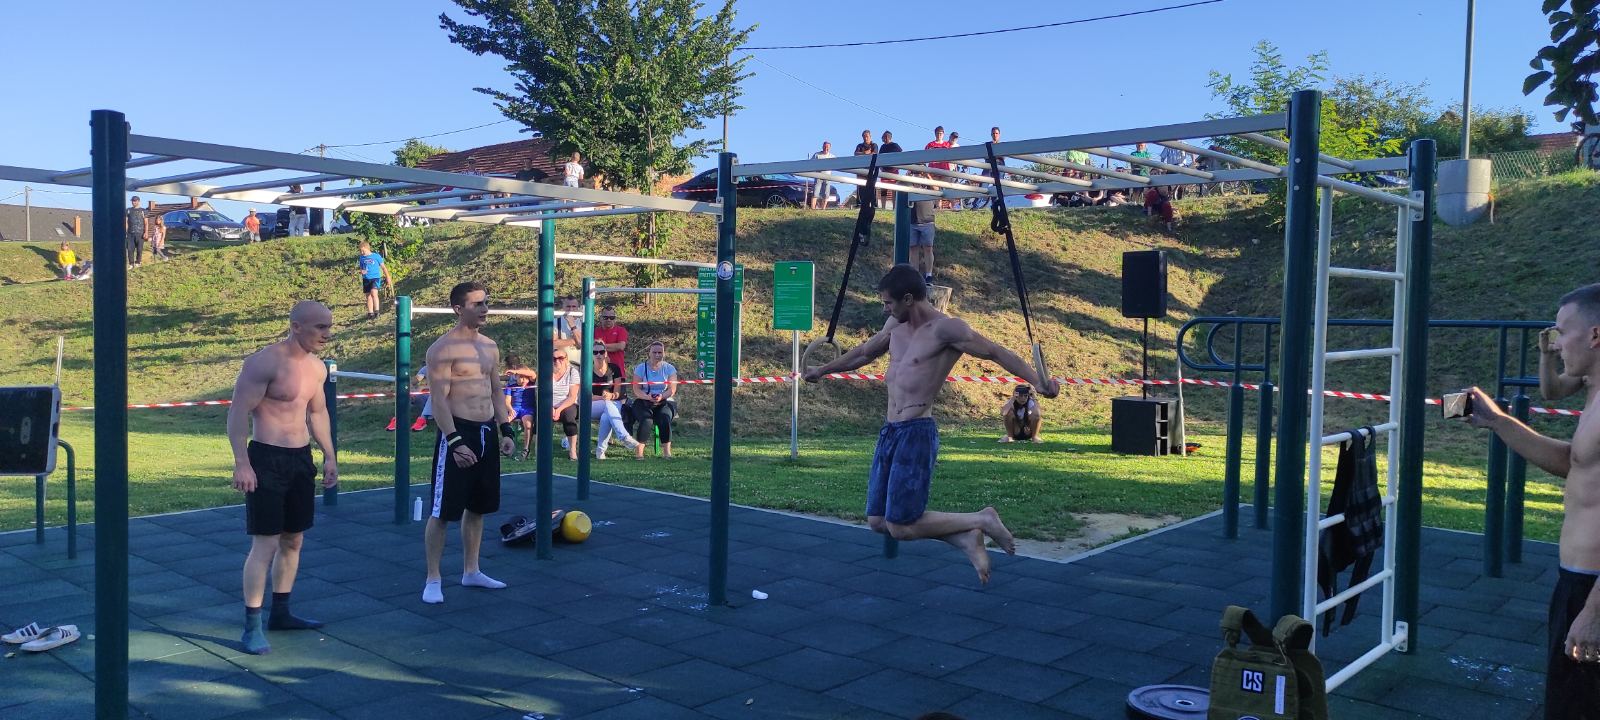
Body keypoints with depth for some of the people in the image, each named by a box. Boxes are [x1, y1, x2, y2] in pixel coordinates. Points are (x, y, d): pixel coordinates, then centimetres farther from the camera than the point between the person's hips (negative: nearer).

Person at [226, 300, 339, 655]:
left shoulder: (317, 367, 8)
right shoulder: (265, 362, -16)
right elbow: (238, 413, -17)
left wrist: (329, 456, 19)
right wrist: (241, 464, -21)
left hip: (301, 458, 8)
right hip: (267, 459, -8)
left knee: (293, 540, 14)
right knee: (265, 544, -6)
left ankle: (280, 612, 27)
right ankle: (252, 626, 2)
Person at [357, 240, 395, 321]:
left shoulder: (376, 256, -2)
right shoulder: (361, 258, 8)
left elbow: (383, 266, 5)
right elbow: (359, 267, 18)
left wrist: (388, 277, 7)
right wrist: (361, 271, -6)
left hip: (375, 278, -4)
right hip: (366, 279, 5)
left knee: (373, 293, -25)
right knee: (368, 296, 8)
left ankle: (377, 311, -22)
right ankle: (370, 313, 16)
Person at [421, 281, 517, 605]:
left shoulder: (490, 346, 11)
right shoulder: (442, 348, -12)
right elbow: (439, 399, -17)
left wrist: (506, 430, 10)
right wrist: (455, 441, -24)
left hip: (487, 433, 8)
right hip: (458, 433, -8)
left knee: (477, 507, 15)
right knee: (443, 510, -2)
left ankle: (471, 571, 27)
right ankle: (433, 580, 8)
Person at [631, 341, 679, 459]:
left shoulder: (669, 368, 7)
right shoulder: (641, 368, 6)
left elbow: (672, 389, -3)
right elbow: (636, 389, -3)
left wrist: (661, 396, -23)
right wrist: (648, 397, -23)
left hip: (665, 402, 1)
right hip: (643, 402, 0)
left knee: (665, 418, -32)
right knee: (646, 420, -32)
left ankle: (667, 451, -30)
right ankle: (639, 451, -29)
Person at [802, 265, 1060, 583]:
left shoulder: (946, 329, -11)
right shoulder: (896, 325, 12)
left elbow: (996, 353, -13)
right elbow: (864, 353, 29)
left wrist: (1037, 381, -27)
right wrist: (823, 370, 40)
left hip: (916, 434, -9)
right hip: (889, 432, 9)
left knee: (900, 527, -8)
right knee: (878, 521, 9)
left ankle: (980, 521, 9)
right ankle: (966, 539, 15)